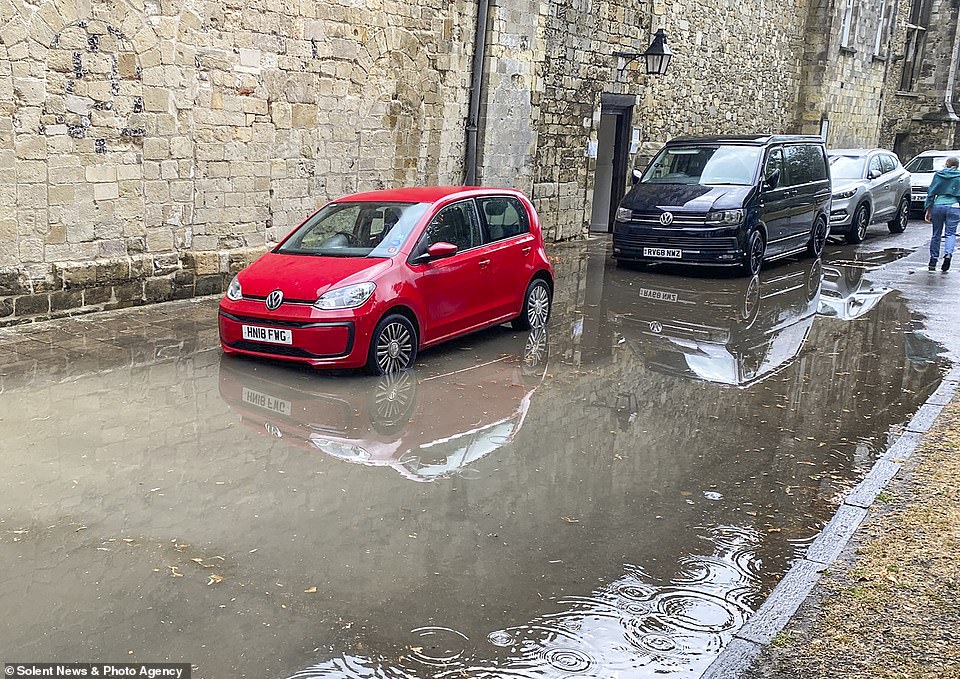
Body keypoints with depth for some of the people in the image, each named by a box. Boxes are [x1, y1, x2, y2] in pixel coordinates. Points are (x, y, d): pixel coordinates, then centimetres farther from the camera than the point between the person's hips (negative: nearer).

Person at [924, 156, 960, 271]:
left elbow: (931, 193, 5)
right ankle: (948, 254, -22)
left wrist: (928, 209, 9)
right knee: (950, 233, 3)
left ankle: (933, 261, 12)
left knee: (936, 234, 10)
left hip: (938, 206, 1)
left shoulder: (938, 175, 7)